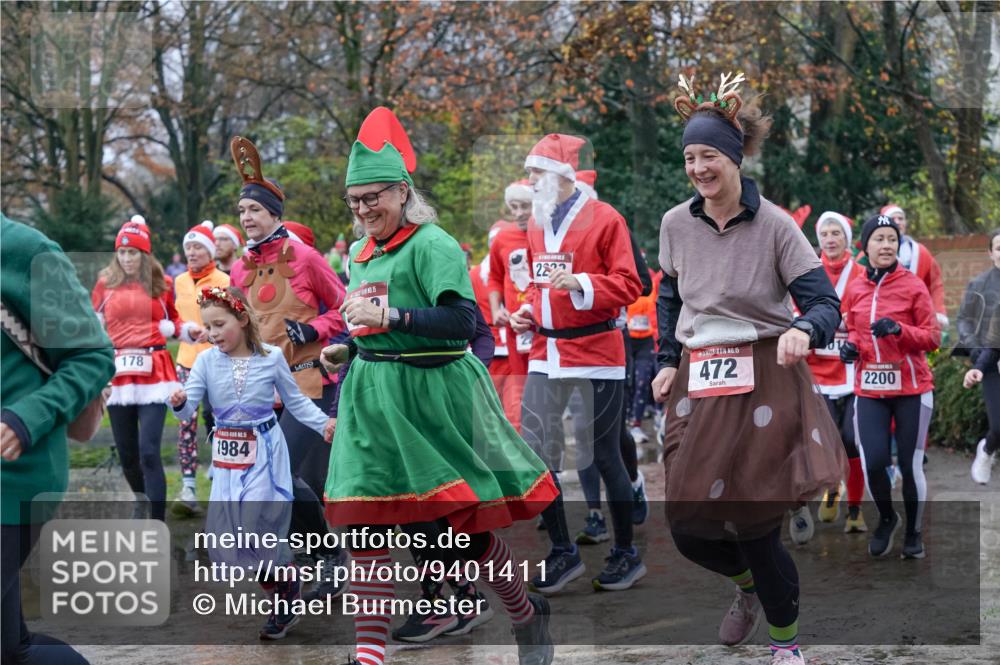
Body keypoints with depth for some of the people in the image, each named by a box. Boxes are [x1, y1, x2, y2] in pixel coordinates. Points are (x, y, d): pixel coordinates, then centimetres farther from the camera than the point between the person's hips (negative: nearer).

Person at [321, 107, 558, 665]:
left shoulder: (432, 245, -11)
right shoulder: (361, 255, 14)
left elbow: (466, 321, -23)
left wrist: (388, 316, -26)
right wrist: (349, 349, 11)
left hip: (434, 398, -7)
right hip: (373, 403, 7)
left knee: (462, 526, -1)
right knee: (365, 524, -3)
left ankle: (528, 614, 25)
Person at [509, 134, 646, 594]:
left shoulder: (604, 219, -7)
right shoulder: (536, 222, 13)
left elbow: (627, 285, -11)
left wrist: (580, 283, -23)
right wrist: (527, 312, 7)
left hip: (596, 353, -6)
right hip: (545, 354, 6)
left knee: (605, 456, 1)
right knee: (534, 453, -1)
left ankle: (626, 555, 16)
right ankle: (562, 551, 12)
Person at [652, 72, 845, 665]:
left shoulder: (775, 226, -10)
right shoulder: (676, 223, 3)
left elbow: (826, 303, -11)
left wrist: (804, 331, -33)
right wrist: (669, 362, 9)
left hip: (764, 382, -4)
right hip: (698, 385, 4)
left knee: (755, 526, -5)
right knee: (688, 528, 4)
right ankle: (749, 585, 40)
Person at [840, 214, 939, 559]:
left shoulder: (913, 285, -4)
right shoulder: (855, 289, 7)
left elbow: (933, 337, -5)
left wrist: (898, 329, -21)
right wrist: (850, 345, -1)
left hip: (911, 390, -2)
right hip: (869, 390, 2)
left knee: (910, 466, 2)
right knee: (873, 462, -9)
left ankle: (914, 532, 24)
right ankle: (886, 518, 20)